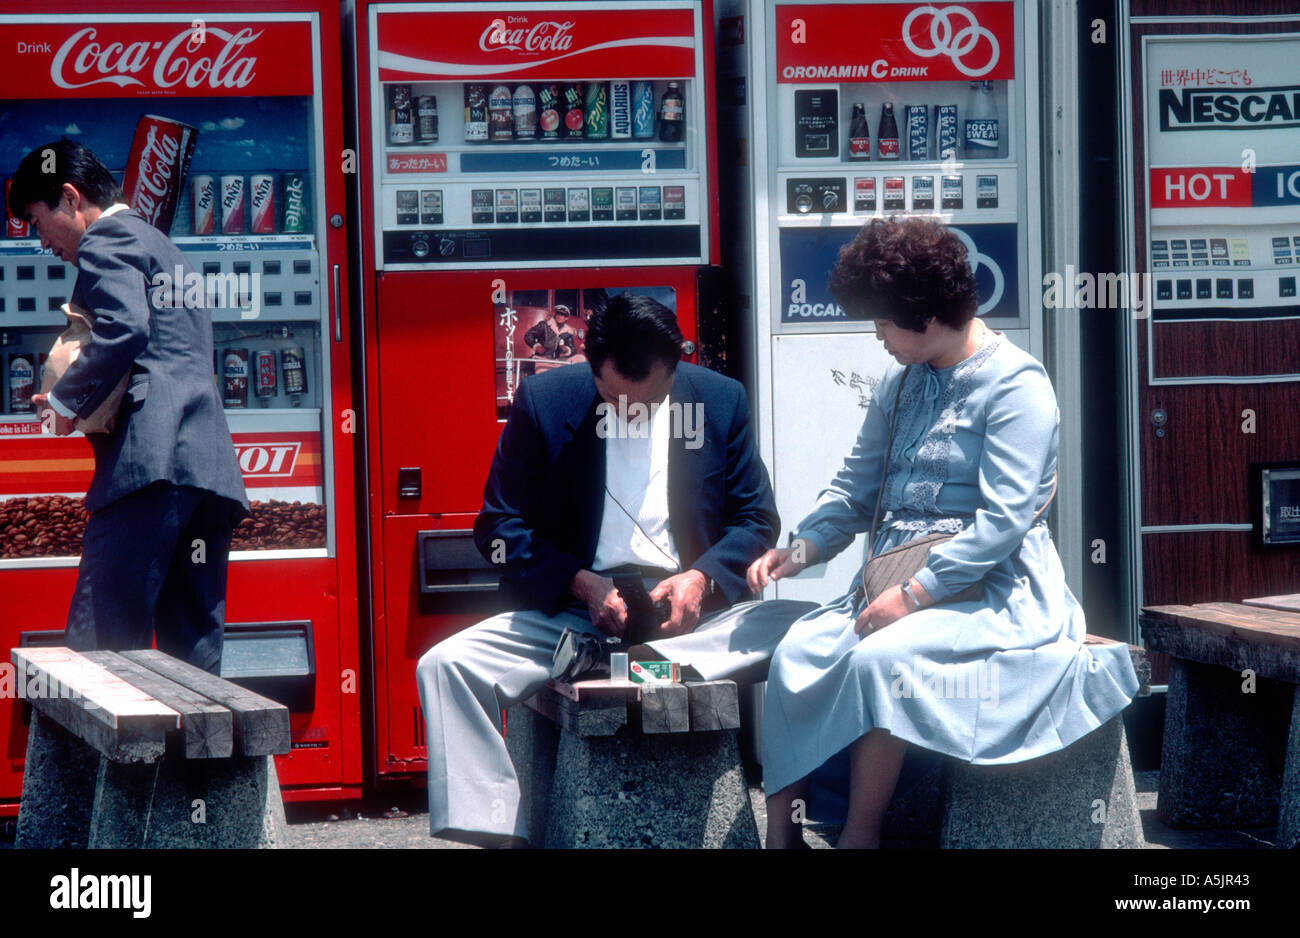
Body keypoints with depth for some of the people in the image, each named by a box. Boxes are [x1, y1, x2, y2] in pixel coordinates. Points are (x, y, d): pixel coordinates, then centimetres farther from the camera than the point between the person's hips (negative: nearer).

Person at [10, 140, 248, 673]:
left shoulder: (106, 238, 3)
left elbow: (123, 328, -16)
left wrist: (67, 400, -5)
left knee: (100, 646, -14)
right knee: (194, 655, 4)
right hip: (211, 464, 10)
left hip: (151, 455, -10)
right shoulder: (163, 250, 33)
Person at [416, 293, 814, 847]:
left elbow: (757, 521, 11)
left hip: (692, 614, 0)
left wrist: (701, 578, -11)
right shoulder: (543, 402, 1)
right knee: (443, 667, -26)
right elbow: (498, 527, 3)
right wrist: (581, 584, -13)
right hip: (571, 613, 0)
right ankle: (503, 835, -30)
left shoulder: (721, 401, 5)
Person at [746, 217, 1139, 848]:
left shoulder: (1016, 386, -10)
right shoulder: (900, 382, 15)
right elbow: (857, 487, 18)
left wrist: (914, 595, -21)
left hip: (993, 592, -7)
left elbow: (1003, 520, -18)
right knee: (796, 653, -18)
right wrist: (801, 549, 0)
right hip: (899, 582, 7)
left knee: (877, 658, -32)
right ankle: (779, 833, -19)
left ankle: (858, 837, -23)